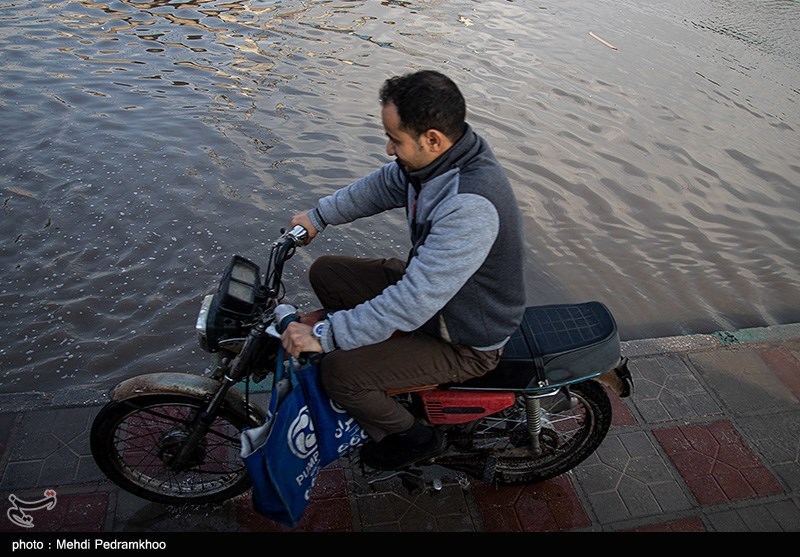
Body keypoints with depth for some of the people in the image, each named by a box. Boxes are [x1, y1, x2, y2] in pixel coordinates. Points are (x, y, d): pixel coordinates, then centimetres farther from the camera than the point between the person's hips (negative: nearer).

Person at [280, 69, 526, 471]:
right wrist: (319, 216, 10)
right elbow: (383, 185, 11)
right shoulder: (441, 156, -9)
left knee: (338, 372, -19)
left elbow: (415, 302, -38)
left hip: (464, 342, -9)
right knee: (325, 272, 8)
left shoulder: (469, 207, -37)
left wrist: (324, 334, -32)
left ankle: (413, 439, 10)